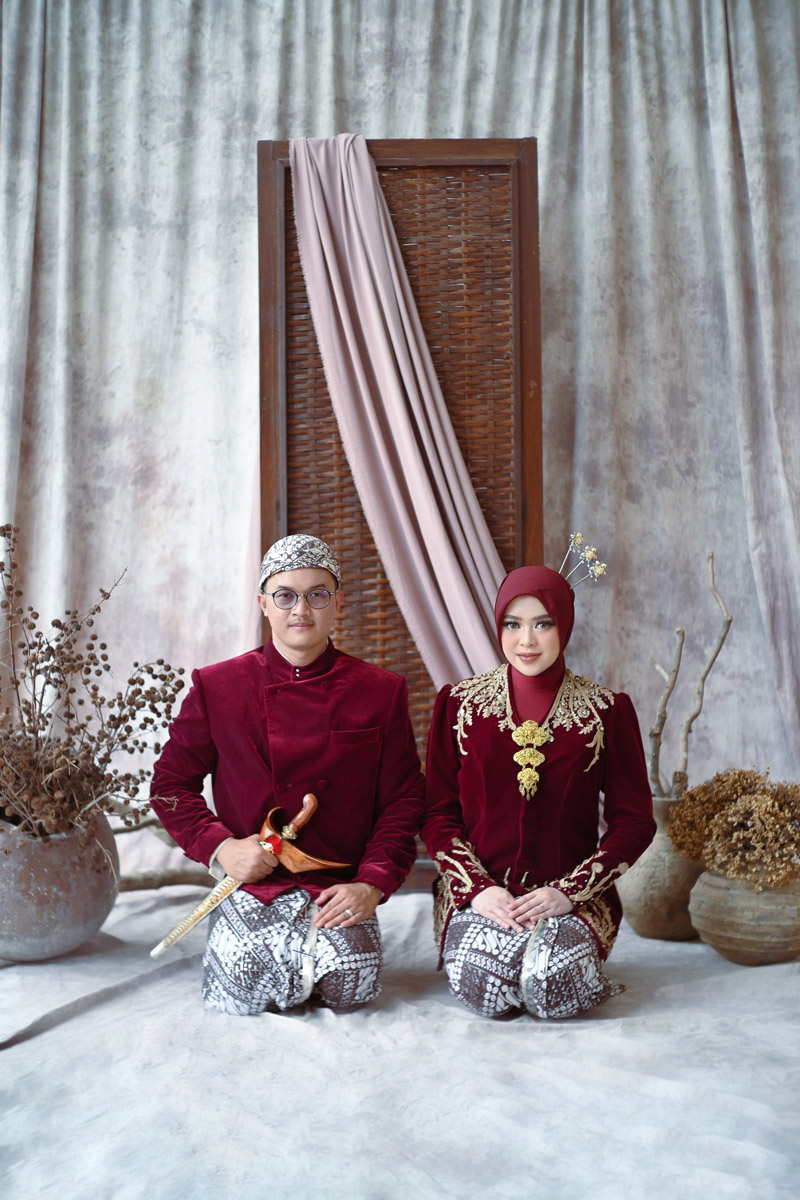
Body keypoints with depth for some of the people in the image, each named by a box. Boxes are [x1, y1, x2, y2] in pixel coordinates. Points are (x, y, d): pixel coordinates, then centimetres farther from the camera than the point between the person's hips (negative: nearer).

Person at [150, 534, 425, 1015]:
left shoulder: (380, 692, 3)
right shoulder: (216, 687, 2)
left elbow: (403, 800, 3)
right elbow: (172, 783, 7)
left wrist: (373, 884, -9)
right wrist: (219, 847, -9)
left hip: (340, 885, 1)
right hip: (251, 882, 0)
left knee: (349, 985, -21)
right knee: (246, 989, -22)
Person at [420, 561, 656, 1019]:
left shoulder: (607, 712, 3)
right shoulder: (459, 705, 6)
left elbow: (635, 820, 3)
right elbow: (438, 814, 6)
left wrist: (569, 890, -10)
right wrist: (478, 888, -11)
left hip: (571, 898, 0)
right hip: (479, 894, 1)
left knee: (551, 988, -29)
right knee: (484, 986, -28)